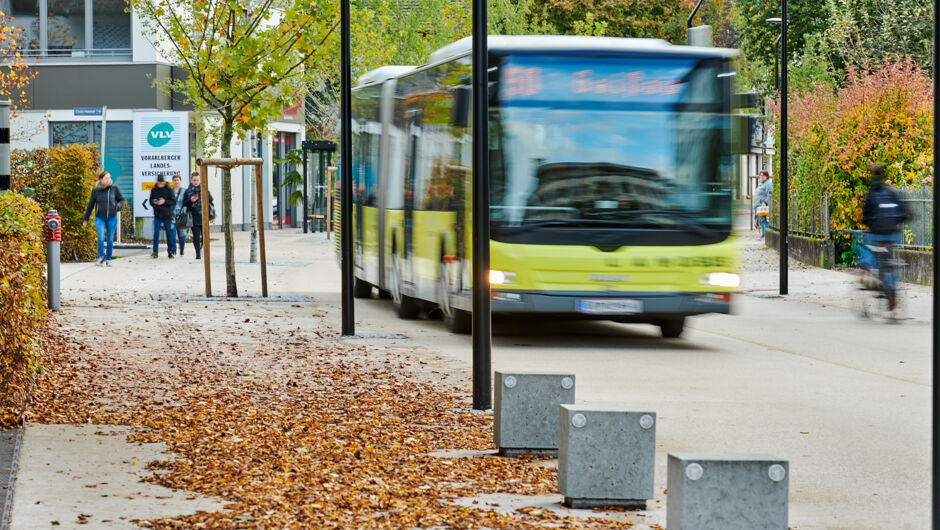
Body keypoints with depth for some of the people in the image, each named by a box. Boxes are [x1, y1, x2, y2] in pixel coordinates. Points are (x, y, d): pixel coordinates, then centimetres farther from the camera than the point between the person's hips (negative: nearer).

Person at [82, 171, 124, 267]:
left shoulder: (114, 188, -1)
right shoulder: (96, 190, -1)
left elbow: (121, 199, 13)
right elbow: (90, 205, 8)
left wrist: (119, 206, -10)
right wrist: (86, 219, 12)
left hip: (112, 218, 1)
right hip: (100, 218, -1)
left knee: (110, 240, 5)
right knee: (101, 237, -18)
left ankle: (108, 259, 19)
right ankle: (101, 257, -1)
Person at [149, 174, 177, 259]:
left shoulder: (168, 190, -3)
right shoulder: (154, 190, 4)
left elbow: (173, 201, -5)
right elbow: (151, 201, 10)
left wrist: (164, 201, -19)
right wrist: (154, 202, -13)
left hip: (167, 215, -1)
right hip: (157, 215, 1)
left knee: (170, 234, 4)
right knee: (156, 233, -6)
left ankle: (170, 252, 13)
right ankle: (155, 252, 0)